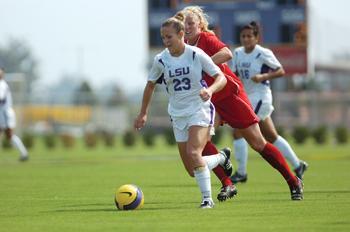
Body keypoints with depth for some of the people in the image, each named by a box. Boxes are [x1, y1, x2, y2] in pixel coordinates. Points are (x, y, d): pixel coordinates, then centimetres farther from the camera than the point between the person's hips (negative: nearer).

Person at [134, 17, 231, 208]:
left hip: (199, 109, -4)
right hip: (177, 115, 5)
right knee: (192, 171, 4)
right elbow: (150, 85, 14)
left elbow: (221, 78, -10)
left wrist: (210, 90, -31)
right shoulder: (160, 60, -2)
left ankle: (207, 198, -17)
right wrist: (143, 113, 17)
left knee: (193, 153, -28)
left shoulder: (196, 55, -11)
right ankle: (221, 158, 35)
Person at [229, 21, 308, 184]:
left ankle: (241, 173, -6)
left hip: (260, 97, -8)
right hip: (247, 98, 8)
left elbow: (281, 71, -7)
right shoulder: (238, 53, 7)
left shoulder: (263, 54, -11)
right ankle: (297, 165, 27)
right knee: (271, 137, 15)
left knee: (238, 132, -14)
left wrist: (263, 76, -20)